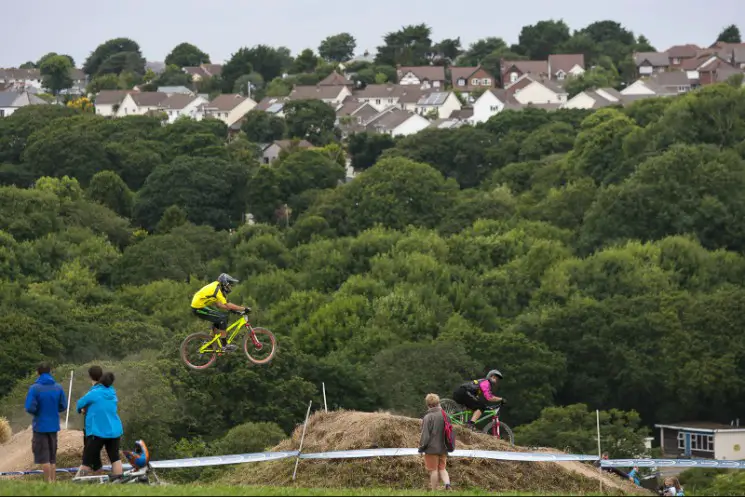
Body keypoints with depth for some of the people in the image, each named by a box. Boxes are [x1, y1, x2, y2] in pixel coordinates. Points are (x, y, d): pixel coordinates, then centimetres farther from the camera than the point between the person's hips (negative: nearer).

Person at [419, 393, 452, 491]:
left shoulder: (428, 417, -15)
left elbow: (425, 435, -13)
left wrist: (421, 447, -1)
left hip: (432, 448, -5)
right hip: (443, 448, 5)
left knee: (434, 470, 2)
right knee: (442, 468, 13)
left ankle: (434, 490, 6)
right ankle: (447, 483, -10)